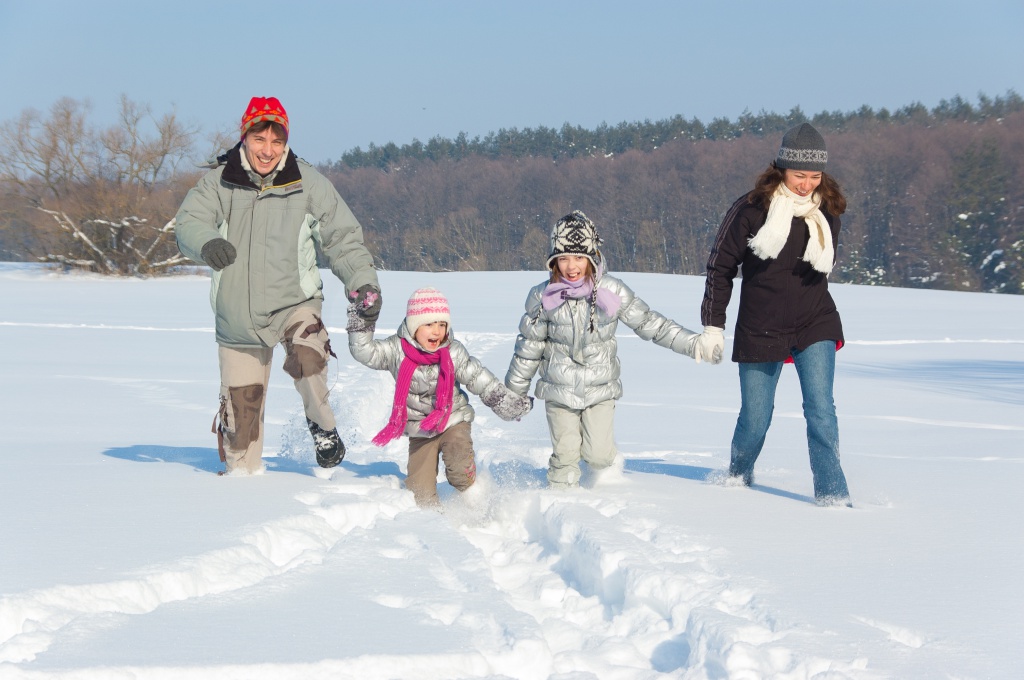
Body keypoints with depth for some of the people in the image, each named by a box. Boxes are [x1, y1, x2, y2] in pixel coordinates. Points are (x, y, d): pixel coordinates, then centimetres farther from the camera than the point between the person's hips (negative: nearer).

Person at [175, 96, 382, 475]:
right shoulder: (220, 182, -4)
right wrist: (208, 243, -37)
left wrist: (364, 282, -13)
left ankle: (322, 426, -4)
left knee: (306, 356, -30)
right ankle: (241, 469, 30)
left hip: (294, 302, -1)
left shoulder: (306, 183, -4)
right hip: (238, 315, 2)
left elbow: (343, 236, 1)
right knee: (239, 404, 6)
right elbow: (189, 222, -14)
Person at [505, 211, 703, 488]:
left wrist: (692, 343, -2)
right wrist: (514, 392, 8)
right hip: (559, 390, 0)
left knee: (597, 454, -7)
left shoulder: (612, 292, -8)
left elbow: (649, 323, 1)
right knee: (565, 454, -2)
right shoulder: (543, 297, -6)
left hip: (600, 389, 0)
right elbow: (529, 346, 3)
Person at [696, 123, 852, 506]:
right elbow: (721, 266, -4)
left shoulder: (826, 209, -1)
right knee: (755, 419, 7)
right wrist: (712, 326, -4)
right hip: (760, 329, -2)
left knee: (820, 409, -12)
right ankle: (738, 477, 35)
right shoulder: (751, 209, -13)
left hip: (814, 326, 2)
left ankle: (832, 496, -11)